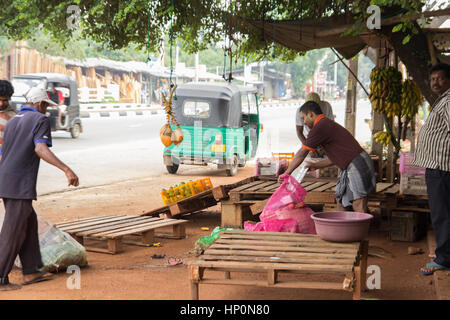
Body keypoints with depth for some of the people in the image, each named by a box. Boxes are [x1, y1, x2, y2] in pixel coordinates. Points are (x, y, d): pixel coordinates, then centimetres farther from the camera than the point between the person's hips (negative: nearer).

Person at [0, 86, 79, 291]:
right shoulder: (41, 120, -5)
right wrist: (67, 169, -31)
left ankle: (31, 271, 21)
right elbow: (40, 149, -23)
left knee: (29, 223, 17)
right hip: (20, 184, -9)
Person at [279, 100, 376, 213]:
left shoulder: (320, 127, -10)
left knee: (359, 208, -13)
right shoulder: (329, 124, 22)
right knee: (341, 204, 14)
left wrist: (286, 173, 0)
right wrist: (316, 165, 28)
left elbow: (301, 154, -9)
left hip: (357, 166, -10)